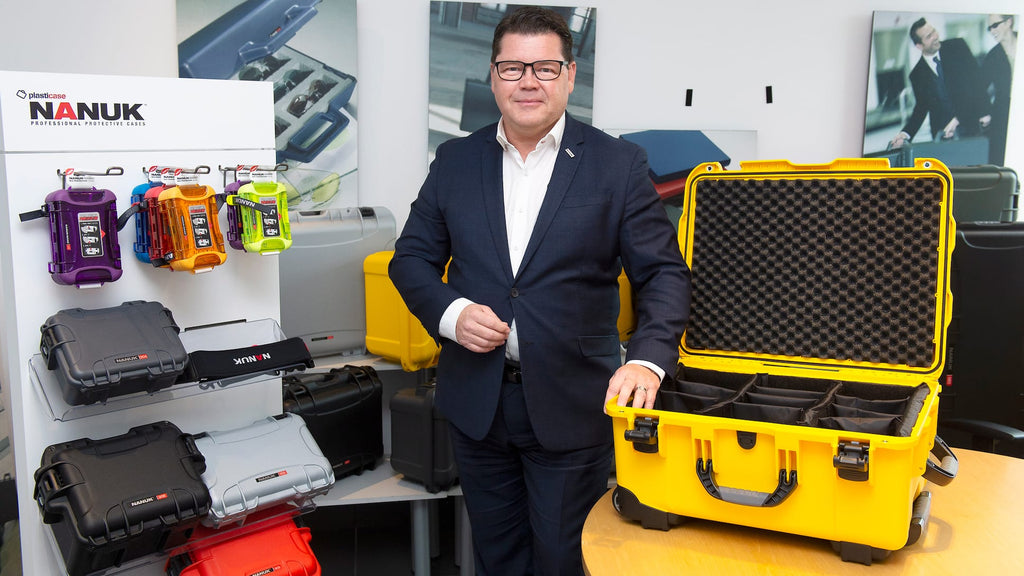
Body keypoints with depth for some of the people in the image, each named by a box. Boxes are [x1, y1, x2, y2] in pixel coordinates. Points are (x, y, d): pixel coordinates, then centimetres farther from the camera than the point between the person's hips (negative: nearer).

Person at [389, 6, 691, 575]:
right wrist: (450, 312, -12)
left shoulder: (619, 165, -5)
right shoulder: (454, 161, 4)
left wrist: (647, 359, -23)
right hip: (475, 401, 3)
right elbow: (412, 257, 9)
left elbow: (664, 272, -7)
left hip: (571, 407, -2)